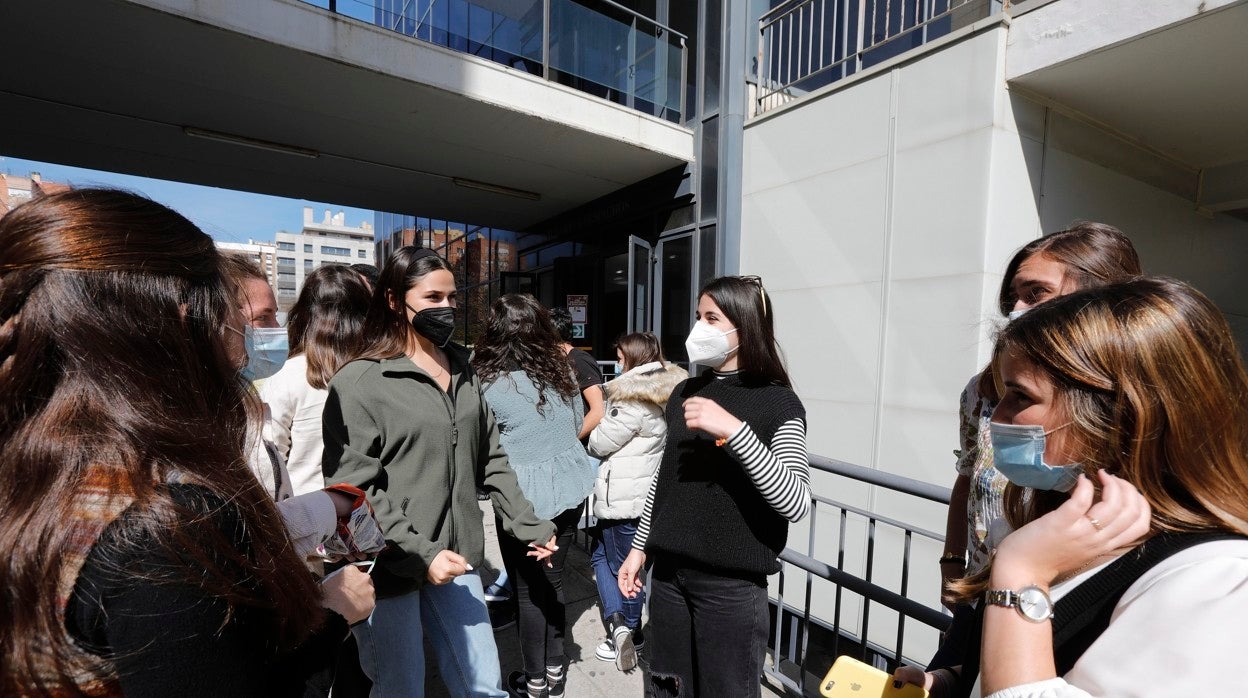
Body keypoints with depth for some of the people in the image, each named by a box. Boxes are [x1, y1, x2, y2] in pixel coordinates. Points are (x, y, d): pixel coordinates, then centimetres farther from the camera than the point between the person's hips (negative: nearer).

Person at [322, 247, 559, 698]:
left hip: (454, 557, 5)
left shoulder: (462, 369, 6)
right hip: (389, 566, -5)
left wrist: (526, 523, 8)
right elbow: (353, 490, -14)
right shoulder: (359, 381, -12)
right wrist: (419, 553, -19)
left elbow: (489, 458, 10)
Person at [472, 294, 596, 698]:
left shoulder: (487, 381, -13)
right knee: (551, 580, 21)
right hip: (571, 487, 5)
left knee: (528, 589, 15)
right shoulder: (560, 367, 1)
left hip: (525, 496, -4)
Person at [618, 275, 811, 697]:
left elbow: (795, 503, -24)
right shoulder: (685, 392, 5)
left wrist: (734, 430, -32)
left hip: (732, 583, -5)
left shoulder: (777, 403, -11)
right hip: (669, 572, 5)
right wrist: (639, 547, 14)